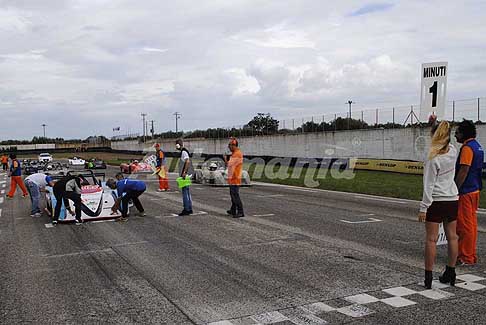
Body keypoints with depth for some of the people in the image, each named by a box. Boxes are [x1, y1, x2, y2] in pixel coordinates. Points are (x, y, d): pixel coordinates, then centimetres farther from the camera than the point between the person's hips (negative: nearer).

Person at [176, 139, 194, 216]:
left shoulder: (184, 152, -12)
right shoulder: (183, 152, 18)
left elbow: (188, 161, -25)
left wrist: (184, 172, -28)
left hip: (185, 175, -10)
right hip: (185, 175, 10)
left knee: (185, 192, -8)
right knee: (187, 192, 13)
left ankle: (186, 209, -5)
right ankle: (189, 209, 19)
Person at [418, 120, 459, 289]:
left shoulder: (433, 158, -16)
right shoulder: (453, 151, 1)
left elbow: (429, 185, -16)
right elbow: (446, 141, 26)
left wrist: (423, 207, -12)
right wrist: (435, 124, 24)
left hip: (436, 202, -6)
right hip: (453, 199, 6)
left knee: (431, 239, 0)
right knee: (452, 237, 13)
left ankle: (428, 277, 3)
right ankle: (450, 273, 24)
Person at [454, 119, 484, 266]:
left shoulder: (467, 148, -16)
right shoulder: (477, 147, 14)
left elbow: (463, 171, -21)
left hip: (465, 192, -10)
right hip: (474, 190, 10)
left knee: (465, 225, -3)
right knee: (471, 223, 14)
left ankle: (466, 257, 4)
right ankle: (470, 255, 22)